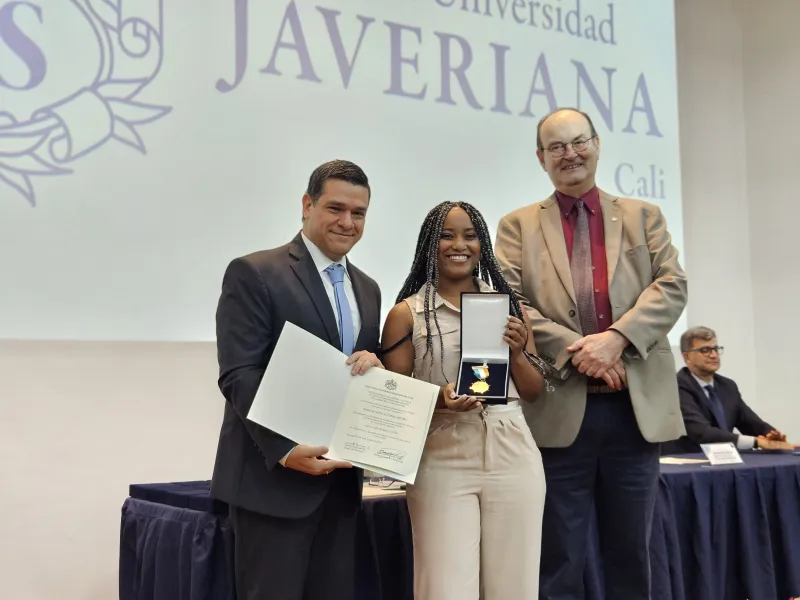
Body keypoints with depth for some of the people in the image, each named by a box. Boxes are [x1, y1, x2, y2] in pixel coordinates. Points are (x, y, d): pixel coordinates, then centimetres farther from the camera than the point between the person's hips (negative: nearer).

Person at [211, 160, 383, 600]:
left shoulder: (367, 290, 15)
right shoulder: (254, 273, -6)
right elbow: (238, 376, -13)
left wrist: (374, 365, -7)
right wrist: (286, 449, -23)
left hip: (340, 482, 6)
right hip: (273, 478, -6)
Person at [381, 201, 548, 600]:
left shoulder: (507, 304, 10)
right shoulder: (407, 313, 1)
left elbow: (534, 394, 12)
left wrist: (517, 352, -6)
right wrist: (438, 400, -19)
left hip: (513, 458, 3)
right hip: (443, 463, -3)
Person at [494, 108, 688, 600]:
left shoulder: (644, 217, 13)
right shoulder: (518, 226, 9)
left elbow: (672, 286, 1)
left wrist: (616, 337, -15)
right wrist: (576, 349, -16)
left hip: (637, 405, 2)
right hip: (559, 409, -2)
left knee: (632, 553, 12)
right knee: (560, 560, 6)